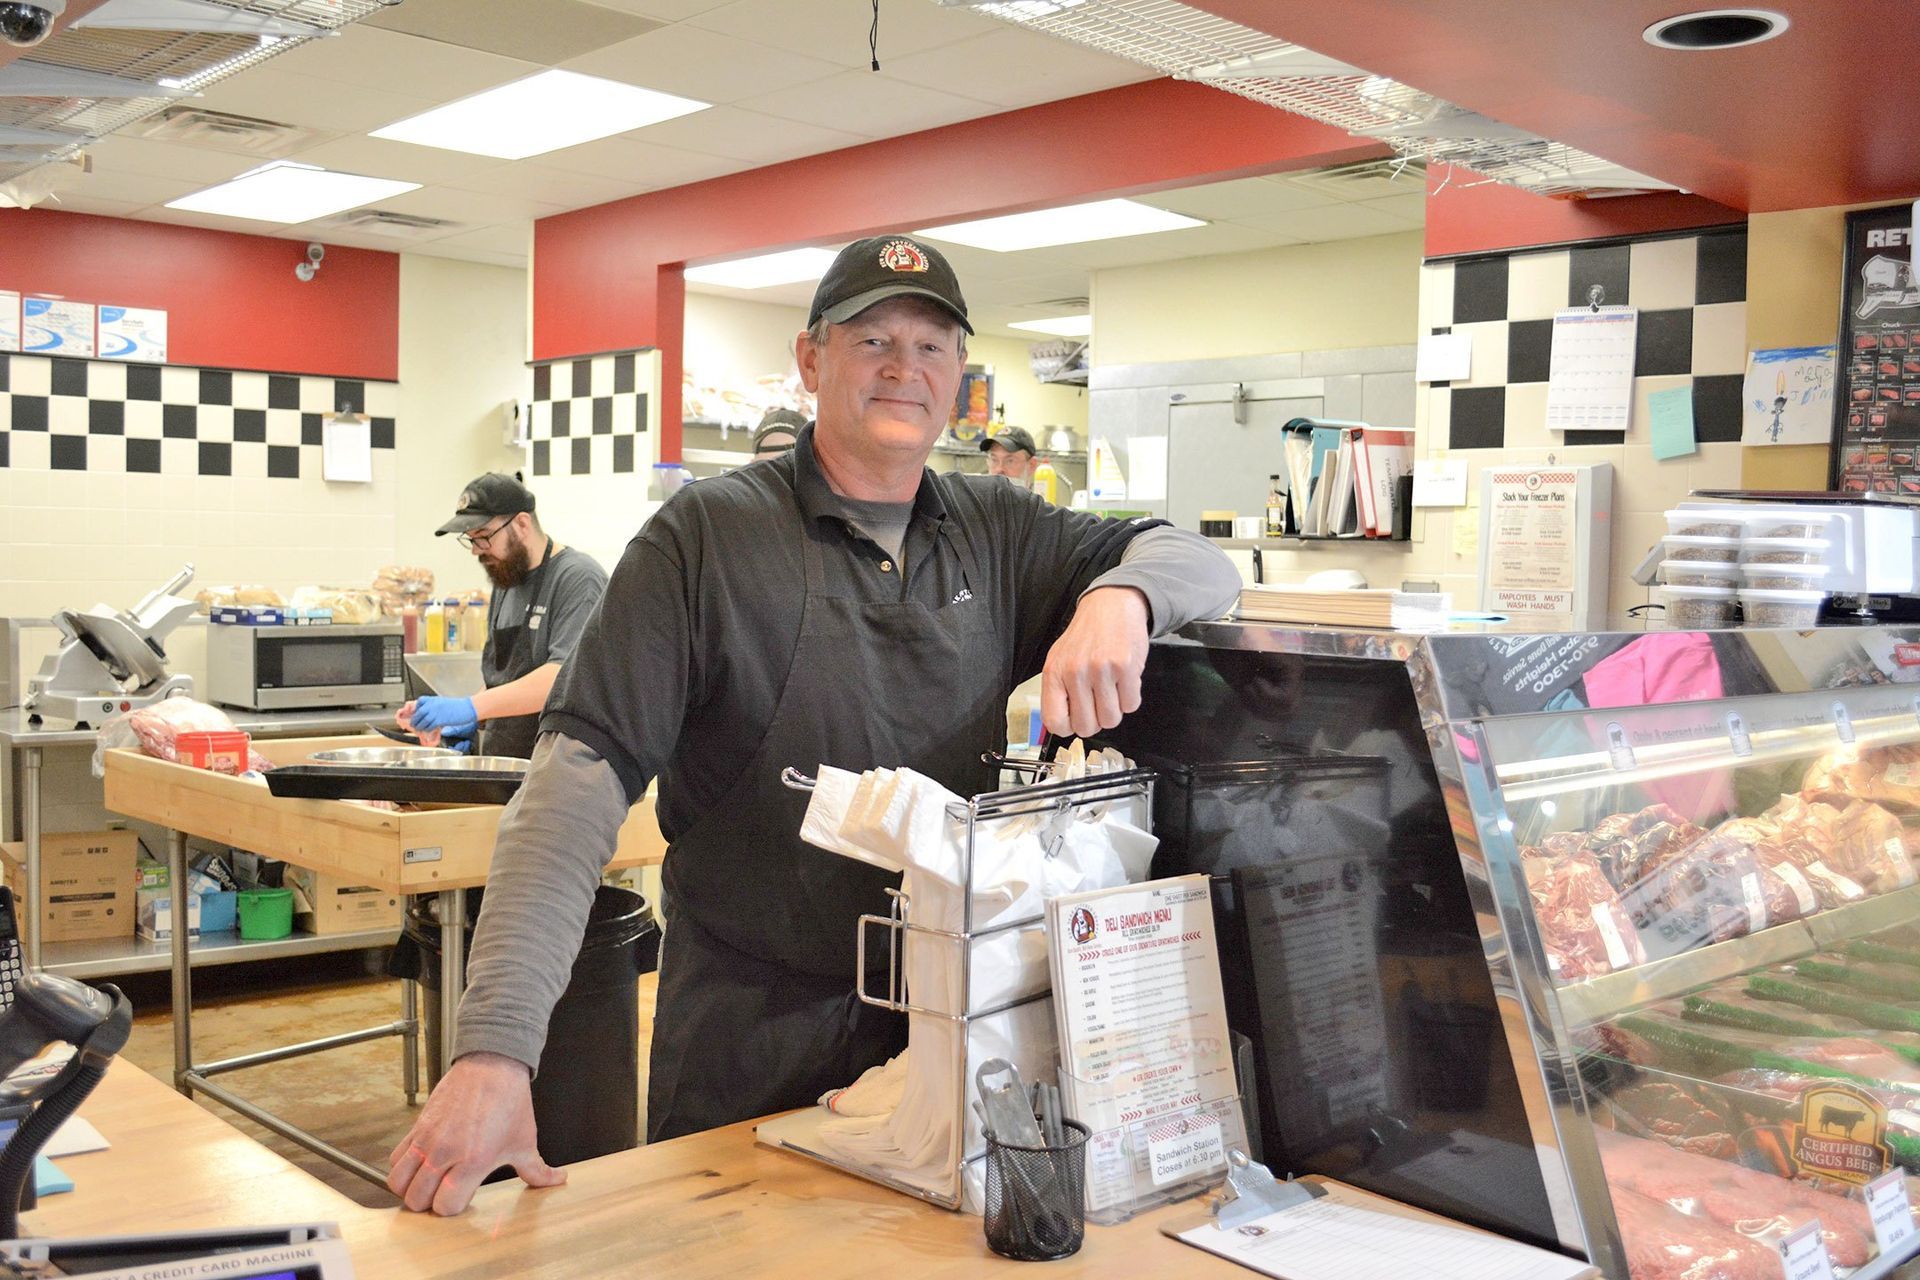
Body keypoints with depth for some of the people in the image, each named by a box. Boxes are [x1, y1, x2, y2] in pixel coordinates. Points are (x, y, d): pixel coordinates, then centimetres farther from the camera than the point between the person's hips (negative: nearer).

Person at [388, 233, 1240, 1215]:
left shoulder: (998, 533, 6)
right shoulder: (707, 535, -8)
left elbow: (1200, 563, 5)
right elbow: (583, 773, -16)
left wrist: (1120, 598, -21)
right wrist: (494, 1045, -26)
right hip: (751, 1049, -3)